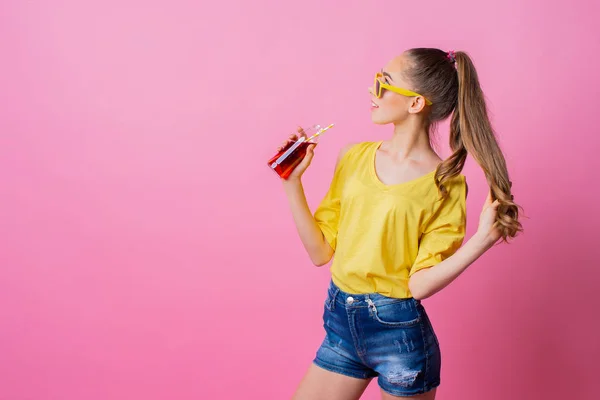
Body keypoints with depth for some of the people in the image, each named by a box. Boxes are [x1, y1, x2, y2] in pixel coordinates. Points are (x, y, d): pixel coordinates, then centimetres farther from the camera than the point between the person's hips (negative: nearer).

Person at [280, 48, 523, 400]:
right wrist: (293, 181, -4)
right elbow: (320, 251, 2)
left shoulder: (445, 185, -10)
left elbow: (420, 284, -15)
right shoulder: (355, 158, 3)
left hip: (399, 334, -4)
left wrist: (483, 239, -25)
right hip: (340, 324, 4)